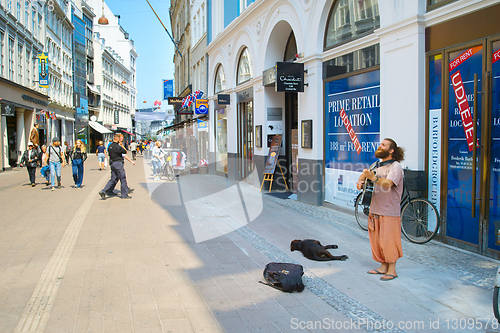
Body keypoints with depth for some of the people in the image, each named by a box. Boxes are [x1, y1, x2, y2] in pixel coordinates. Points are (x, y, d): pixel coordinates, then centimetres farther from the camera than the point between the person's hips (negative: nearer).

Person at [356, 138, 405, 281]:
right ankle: (383, 266, 23)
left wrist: (373, 178, -45)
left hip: (390, 211, -8)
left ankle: (392, 270, 9)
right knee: (377, 241, 12)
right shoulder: (377, 165, 15)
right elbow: (364, 174, 14)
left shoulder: (395, 166, -11)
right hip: (375, 209, 8)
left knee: (389, 241, -2)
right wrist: (360, 182, -10)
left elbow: (387, 184, -27)